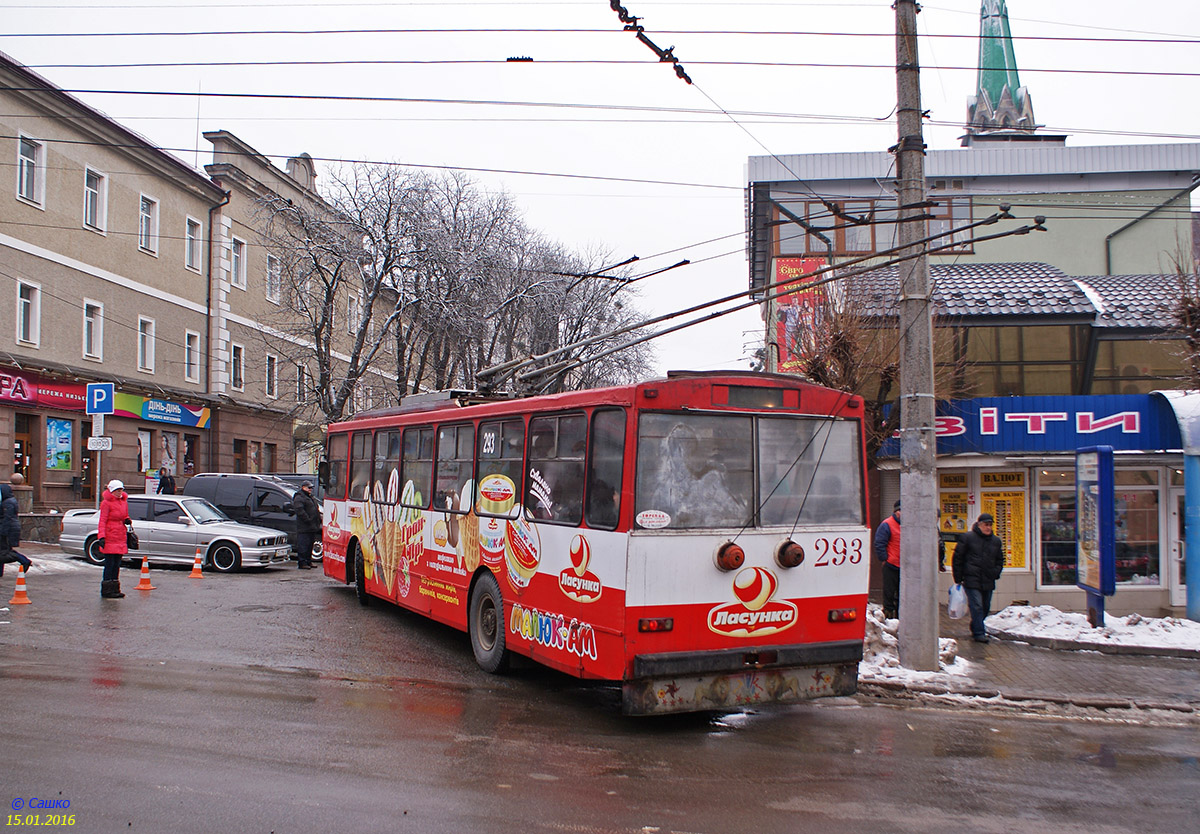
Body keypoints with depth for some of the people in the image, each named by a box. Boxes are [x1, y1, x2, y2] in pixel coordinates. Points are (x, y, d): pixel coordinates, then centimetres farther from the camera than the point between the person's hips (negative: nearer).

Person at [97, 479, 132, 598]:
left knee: (117, 564, 10)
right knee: (109, 564, -6)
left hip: (121, 538, 7)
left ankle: (115, 588, 16)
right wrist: (102, 536, -20)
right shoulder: (106, 503, -6)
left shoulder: (124, 502, 15)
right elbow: (102, 521, -11)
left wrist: (127, 521, 3)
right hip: (110, 537, -7)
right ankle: (107, 591, -1)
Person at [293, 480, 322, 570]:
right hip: (304, 528, -10)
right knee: (303, 545, -9)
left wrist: (319, 520, 17)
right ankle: (302, 563, -8)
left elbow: (316, 509, 29)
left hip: (312, 527, 10)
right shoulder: (299, 498, -9)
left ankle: (308, 561, 20)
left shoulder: (311, 497, 23)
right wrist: (308, 520, -23)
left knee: (310, 545, 13)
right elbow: (300, 511, -20)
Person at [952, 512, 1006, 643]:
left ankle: (975, 627, 31)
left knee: (985, 608, 12)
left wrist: (995, 573, 9)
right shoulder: (967, 538, -2)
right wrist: (958, 578, -1)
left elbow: (999, 560, 26)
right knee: (977, 606, -11)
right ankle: (979, 633, -9)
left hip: (988, 582, 5)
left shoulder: (996, 541, 13)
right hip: (972, 580, -5)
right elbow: (957, 558, 1)